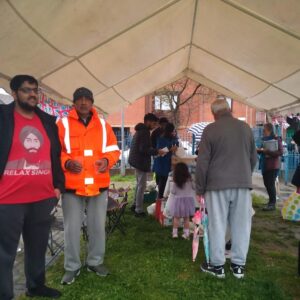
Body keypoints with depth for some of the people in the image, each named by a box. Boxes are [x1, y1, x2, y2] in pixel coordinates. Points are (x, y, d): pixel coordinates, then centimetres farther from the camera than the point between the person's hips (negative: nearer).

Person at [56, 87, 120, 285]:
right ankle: (72, 267, 25)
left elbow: (114, 150, 8)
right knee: (72, 228, 6)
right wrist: (67, 163, -21)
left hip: (99, 185, 3)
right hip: (72, 186, -2)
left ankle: (95, 262, 33)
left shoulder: (103, 124, 7)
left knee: (98, 226, 13)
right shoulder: (63, 124, -1)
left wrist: (107, 161, -12)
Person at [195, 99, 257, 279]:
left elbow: (202, 161, -6)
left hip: (218, 184, -3)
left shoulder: (210, 129, -5)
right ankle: (239, 265, 21)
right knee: (241, 225, 11)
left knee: (218, 225, 6)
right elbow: (253, 158, 14)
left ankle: (217, 265, 16)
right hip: (243, 183, 4)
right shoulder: (245, 127, 7)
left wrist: (200, 188, 2)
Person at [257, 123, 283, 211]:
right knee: (267, 184, 12)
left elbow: (280, 152, -17)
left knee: (270, 184, -6)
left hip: (273, 166, -7)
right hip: (265, 165, 8)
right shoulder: (265, 139, 11)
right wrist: (259, 150, 2)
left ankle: (272, 204, 4)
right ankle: (271, 201, 25)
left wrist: (268, 151, -23)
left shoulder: (276, 139, -10)